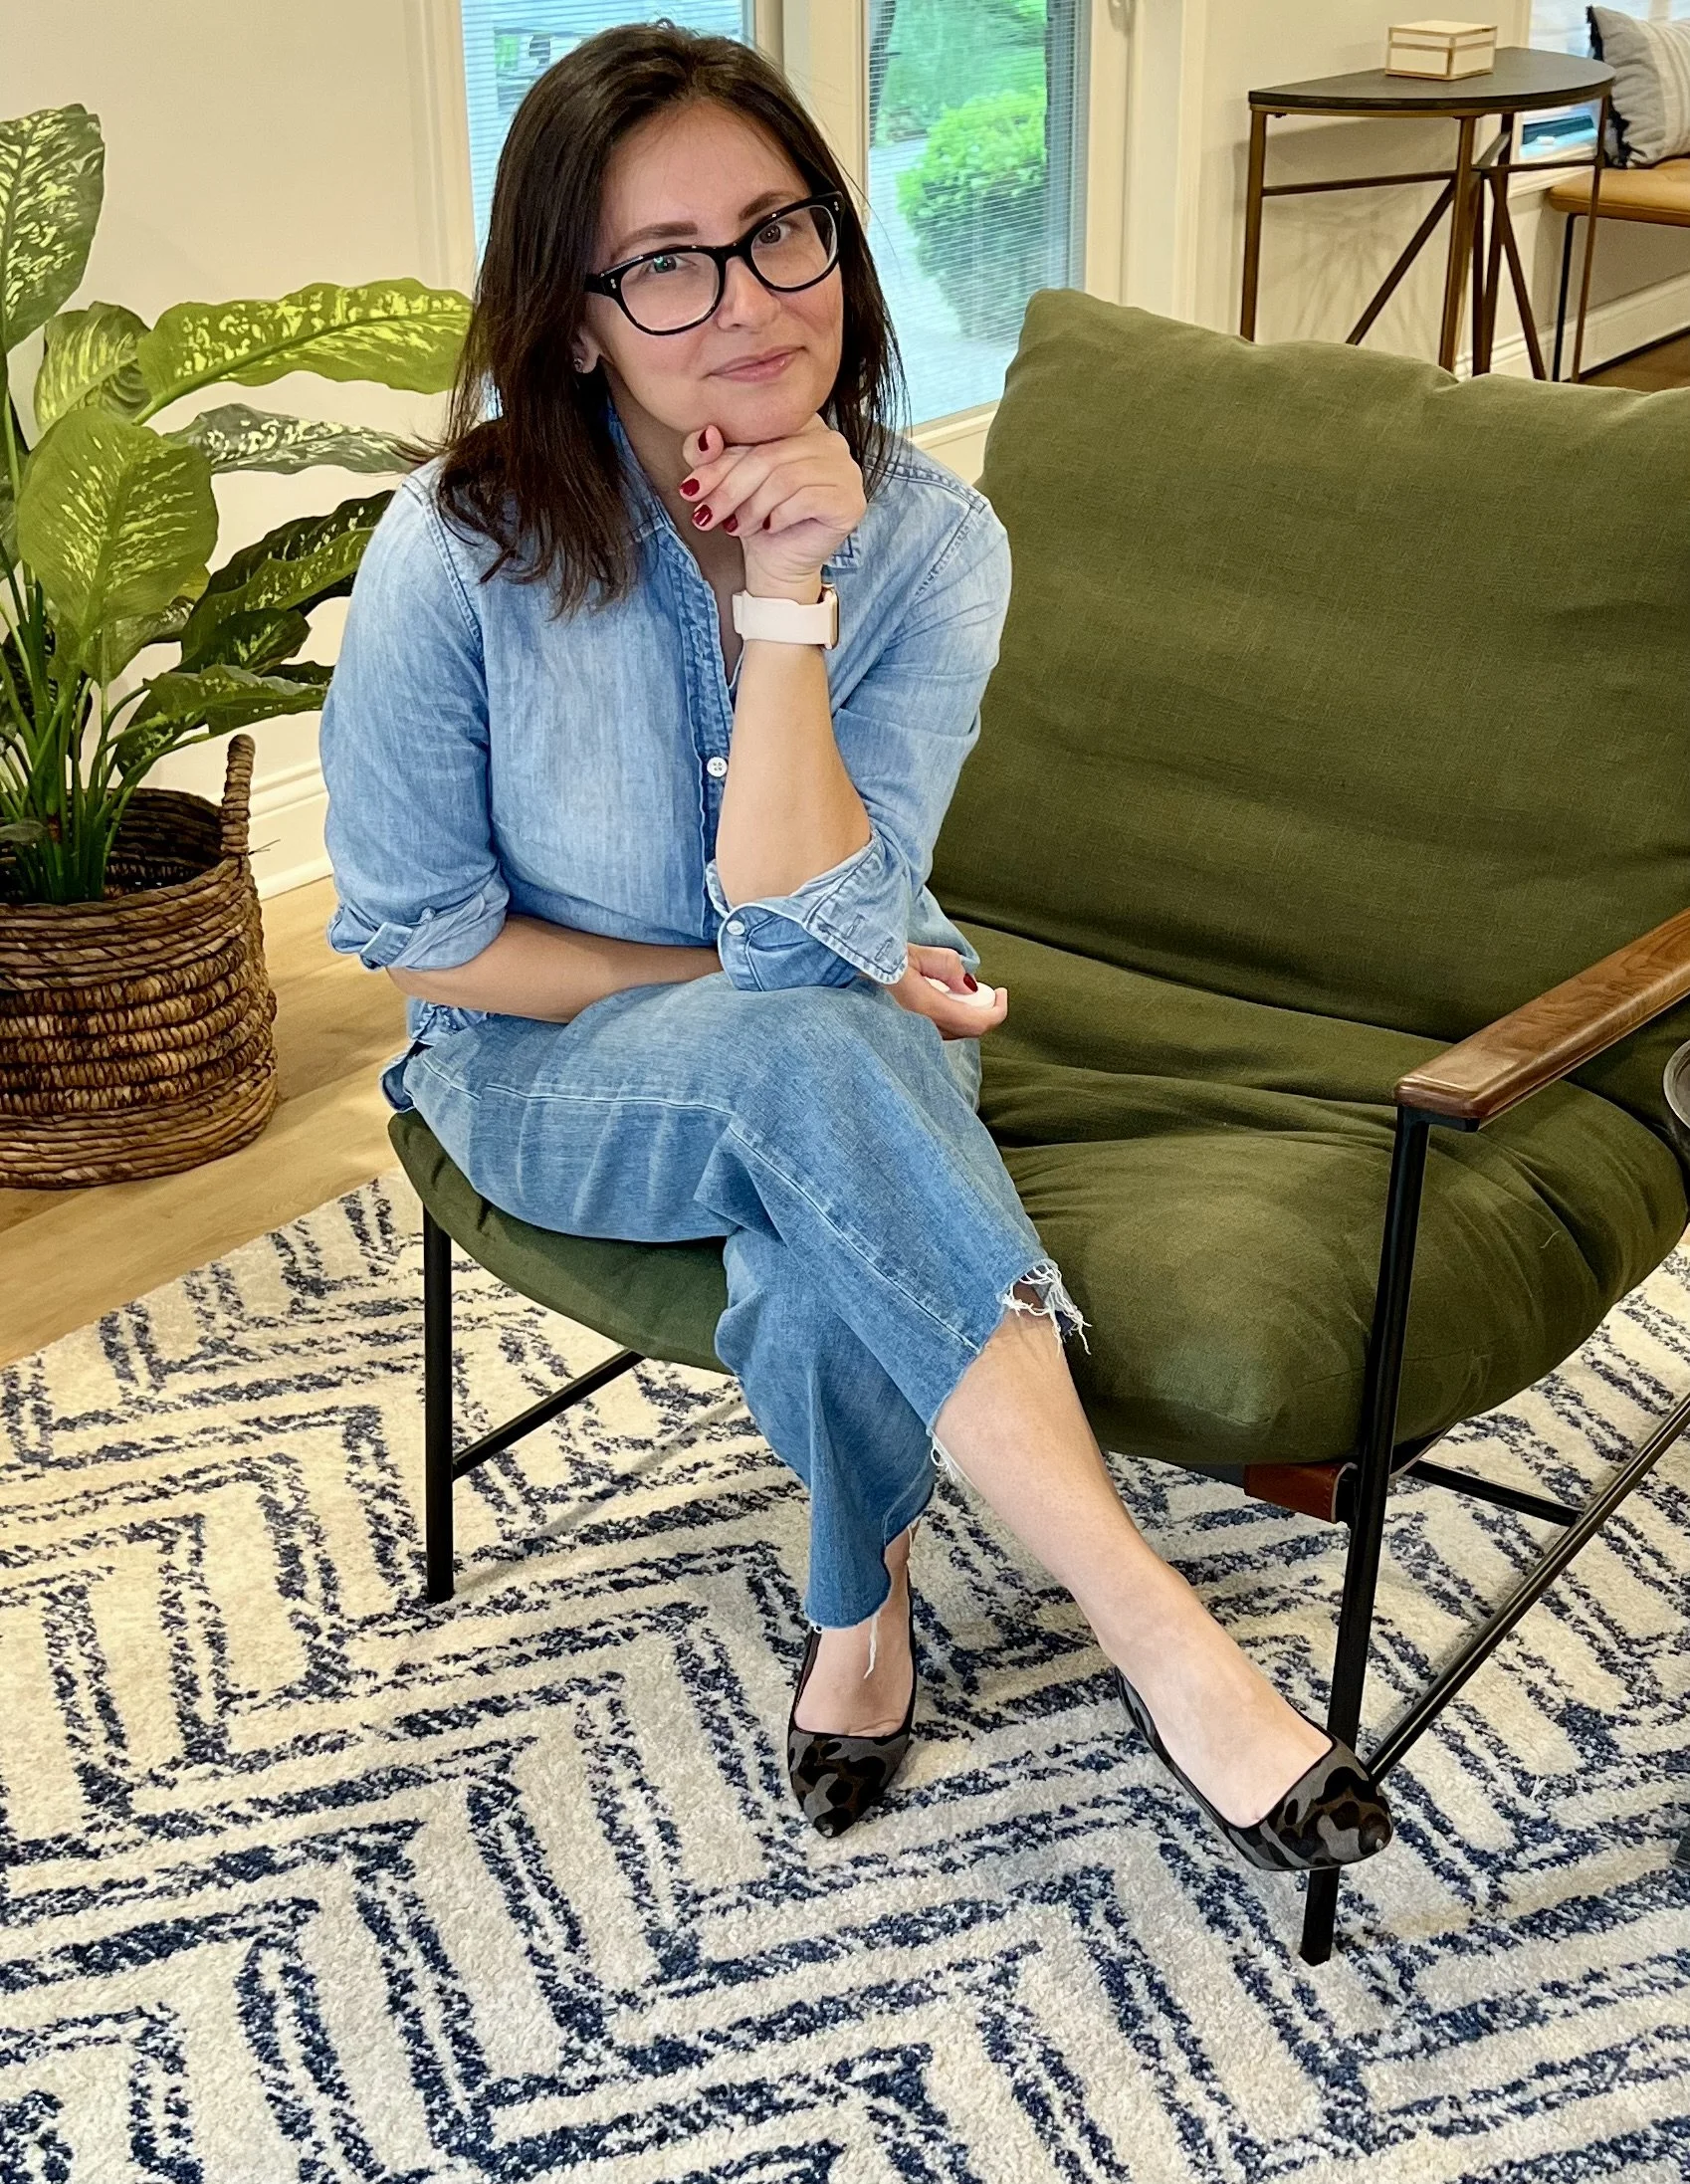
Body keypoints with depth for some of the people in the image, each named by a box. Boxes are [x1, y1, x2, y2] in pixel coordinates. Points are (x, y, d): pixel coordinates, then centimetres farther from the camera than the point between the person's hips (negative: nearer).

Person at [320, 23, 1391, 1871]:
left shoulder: (930, 543, -14)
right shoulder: (460, 556, -18)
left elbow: (813, 929, -22)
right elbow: (417, 937, -10)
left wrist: (788, 597, -30)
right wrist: (787, 987, -14)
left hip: (838, 1053, 2)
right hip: (554, 1069, -1)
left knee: (824, 1249, -35)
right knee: (815, 1058, -36)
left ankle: (862, 1600, -5)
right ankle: (1152, 1628, -33)